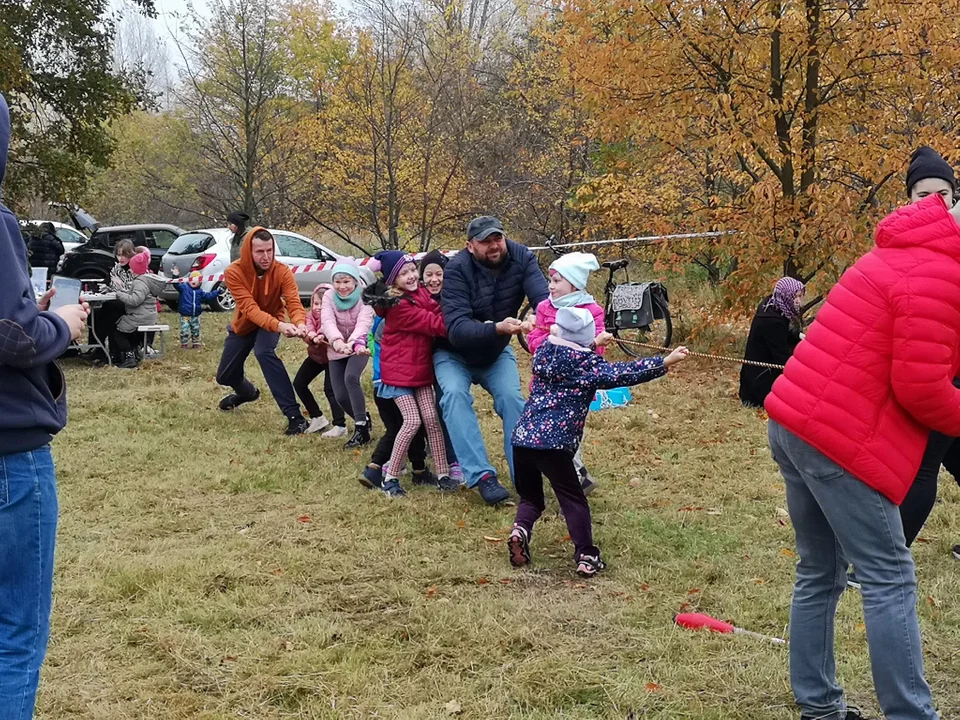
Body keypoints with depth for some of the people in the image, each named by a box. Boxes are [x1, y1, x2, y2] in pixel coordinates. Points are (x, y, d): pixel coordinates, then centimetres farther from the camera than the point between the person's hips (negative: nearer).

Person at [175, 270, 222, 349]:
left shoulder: (200, 292, 9)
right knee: (184, 331, -6)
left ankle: (196, 344, 27)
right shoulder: (184, 287, -4)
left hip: (195, 316, 4)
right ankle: (183, 344, 8)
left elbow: (208, 296, 13)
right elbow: (177, 285, -18)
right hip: (185, 315, -4)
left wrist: (217, 291, 9)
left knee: (195, 331, 14)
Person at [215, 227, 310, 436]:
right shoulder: (234, 272, -30)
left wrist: (300, 323, -61)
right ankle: (247, 392, 53)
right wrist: (279, 326, -57)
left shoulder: (282, 272, -27)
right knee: (225, 376, 12)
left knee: (264, 351, -35)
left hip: (271, 323, -2)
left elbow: (294, 303, -36)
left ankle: (295, 416, -37)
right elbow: (250, 308, -40)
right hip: (243, 324, 2)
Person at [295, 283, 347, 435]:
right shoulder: (310, 316, -8)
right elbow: (307, 333, -26)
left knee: (330, 389, -18)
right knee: (299, 383, 6)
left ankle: (340, 426, -14)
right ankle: (317, 418, 16)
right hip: (315, 356, 7)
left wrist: (322, 337, -60)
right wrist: (311, 337, -49)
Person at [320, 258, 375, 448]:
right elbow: (327, 321, -28)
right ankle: (363, 420, 26)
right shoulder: (329, 297, -11)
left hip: (359, 347, -3)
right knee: (340, 396, -3)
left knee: (351, 378, -30)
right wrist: (337, 340, -50)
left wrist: (354, 342, -56)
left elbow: (364, 322, -34)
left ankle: (361, 427, -20)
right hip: (336, 350, 3)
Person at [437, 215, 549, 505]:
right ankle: (482, 475, -28)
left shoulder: (521, 258, -19)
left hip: (496, 351, 3)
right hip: (454, 353, -3)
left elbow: (543, 297, -33)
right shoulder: (457, 269, -29)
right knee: (455, 394, -26)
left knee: (511, 397, -18)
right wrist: (497, 328, -55)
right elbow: (457, 327, -38)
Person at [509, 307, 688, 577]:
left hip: (522, 439, 6)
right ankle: (586, 556, 1)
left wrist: (592, 344, 43)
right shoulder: (586, 364, -6)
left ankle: (520, 530, -7)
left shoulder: (543, 350, 11)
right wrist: (665, 362, -8)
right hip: (554, 444, -5)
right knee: (574, 500, 7)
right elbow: (624, 373, -9)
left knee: (530, 497, 20)